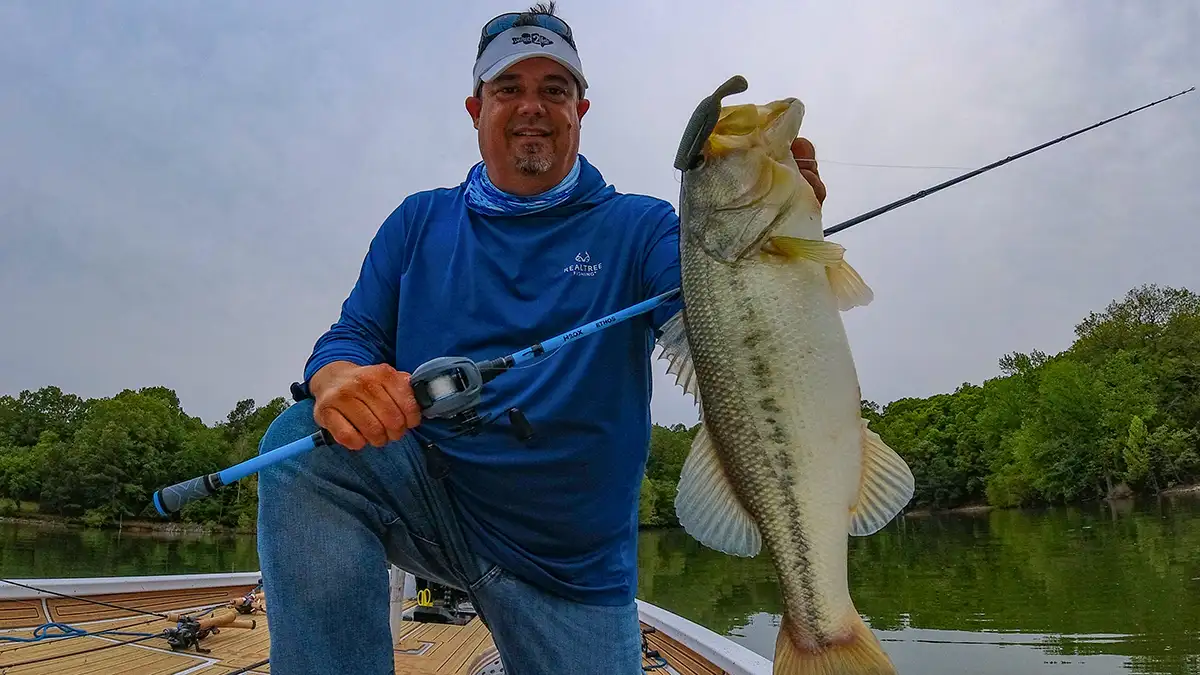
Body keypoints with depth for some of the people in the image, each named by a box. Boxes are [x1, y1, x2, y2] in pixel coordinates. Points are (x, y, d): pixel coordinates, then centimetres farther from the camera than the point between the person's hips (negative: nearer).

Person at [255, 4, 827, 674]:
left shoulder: (638, 226, -1)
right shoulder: (420, 220, 7)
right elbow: (353, 336, 2)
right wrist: (338, 380, -24)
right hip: (425, 498, 1)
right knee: (302, 443, -25)